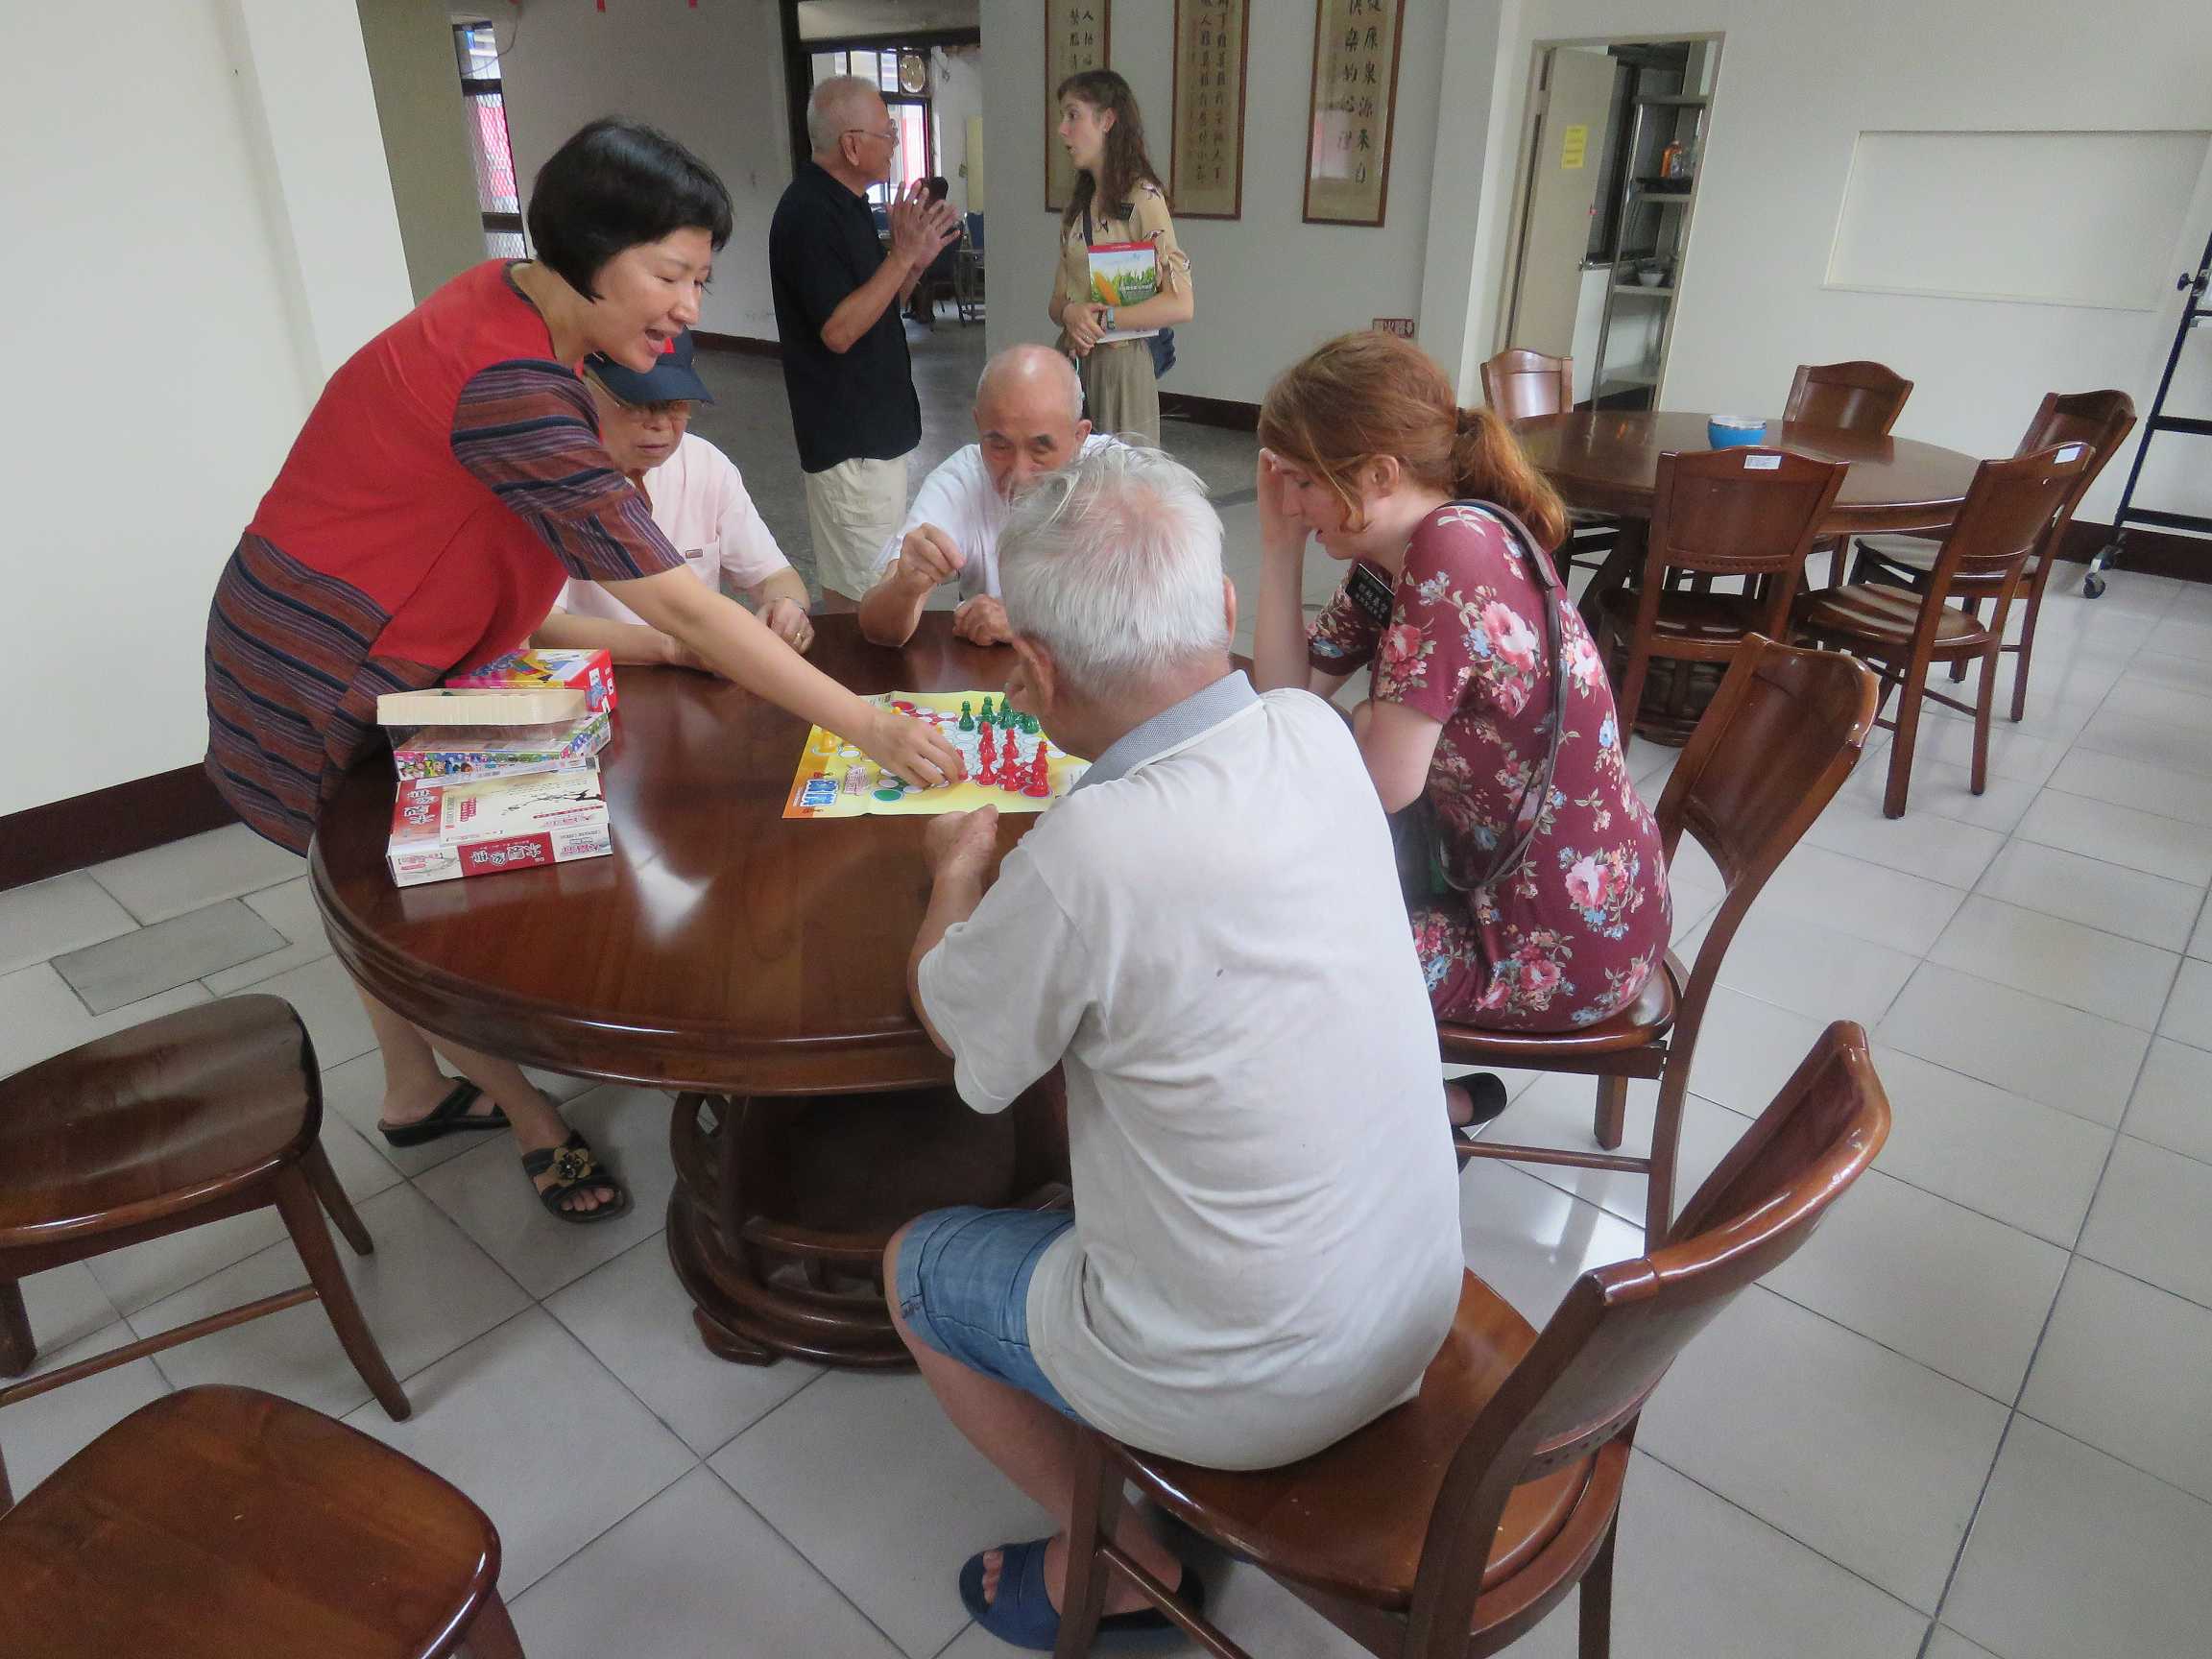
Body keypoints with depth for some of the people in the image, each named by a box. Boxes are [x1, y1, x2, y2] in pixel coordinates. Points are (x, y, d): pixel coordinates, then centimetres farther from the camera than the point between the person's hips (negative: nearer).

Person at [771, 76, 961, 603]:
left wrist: (916, 258, 3)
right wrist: (903, 254, -21)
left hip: (873, 427, 10)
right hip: (848, 441, -10)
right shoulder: (809, 214, -17)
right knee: (859, 598, -3)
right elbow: (839, 330, -22)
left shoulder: (845, 203, 14)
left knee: (850, 583, 18)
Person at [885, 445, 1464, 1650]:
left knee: (912, 1266, 16)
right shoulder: (1318, 737, -13)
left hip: (1258, 1391, -6)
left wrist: (958, 869, 7)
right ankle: (1162, 1503, 38)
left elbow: (948, 1020, -10)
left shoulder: (1088, 856, -33)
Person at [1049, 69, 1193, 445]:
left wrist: (1102, 319, -17)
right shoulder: (1078, 203, 13)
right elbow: (1058, 299, 11)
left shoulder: (1141, 198, -9)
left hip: (1119, 362, -6)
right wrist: (1070, 314, -12)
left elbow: (1181, 304, -17)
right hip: (1071, 360, 6)